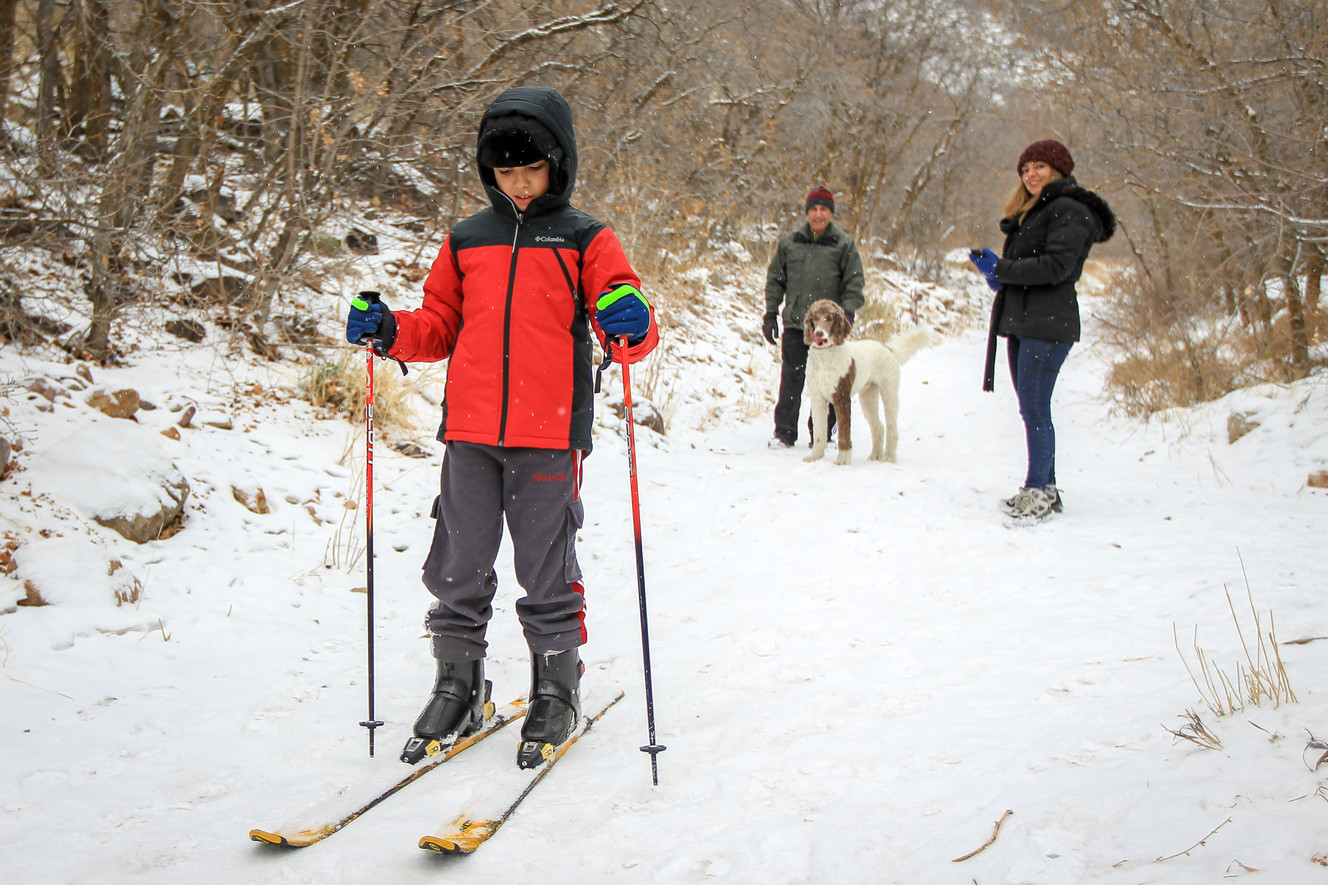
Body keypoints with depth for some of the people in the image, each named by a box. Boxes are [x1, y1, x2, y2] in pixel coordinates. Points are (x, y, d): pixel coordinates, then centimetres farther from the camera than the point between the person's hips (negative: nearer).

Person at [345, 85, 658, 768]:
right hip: (470, 430, 4)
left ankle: (556, 695, 21)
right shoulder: (466, 241, 13)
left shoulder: (584, 240, 4)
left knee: (545, 571, 5)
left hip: (548, 433, -3)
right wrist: (390, 332, 1)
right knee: (459, 567, 9)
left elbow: (628, 327, -1)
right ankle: (456, 689, 24)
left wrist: (631, 326, -24)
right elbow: (440, 325, 19)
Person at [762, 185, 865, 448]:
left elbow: (854, 284, 3)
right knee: (791, 380, -1)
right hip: (795, 324, 2)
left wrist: (847, 314, -9)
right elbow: (775, 279, 16)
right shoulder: (789, 242, 10)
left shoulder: (844, 245, 3)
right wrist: (771, 313, 10)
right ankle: (784, 432, 7)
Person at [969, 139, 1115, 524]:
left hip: (1048, 324, -10)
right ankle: (1044, 490, 15)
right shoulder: (1031, 212, 23)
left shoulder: (1071, 211, -7)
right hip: (1020, 321, 10)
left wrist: (1002, 269, -12)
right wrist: (1000, 276, 3)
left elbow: (1057, 265, -17)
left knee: (1035, 408, -11)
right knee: (1030, 408, 9)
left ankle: (1039, 493, -7)